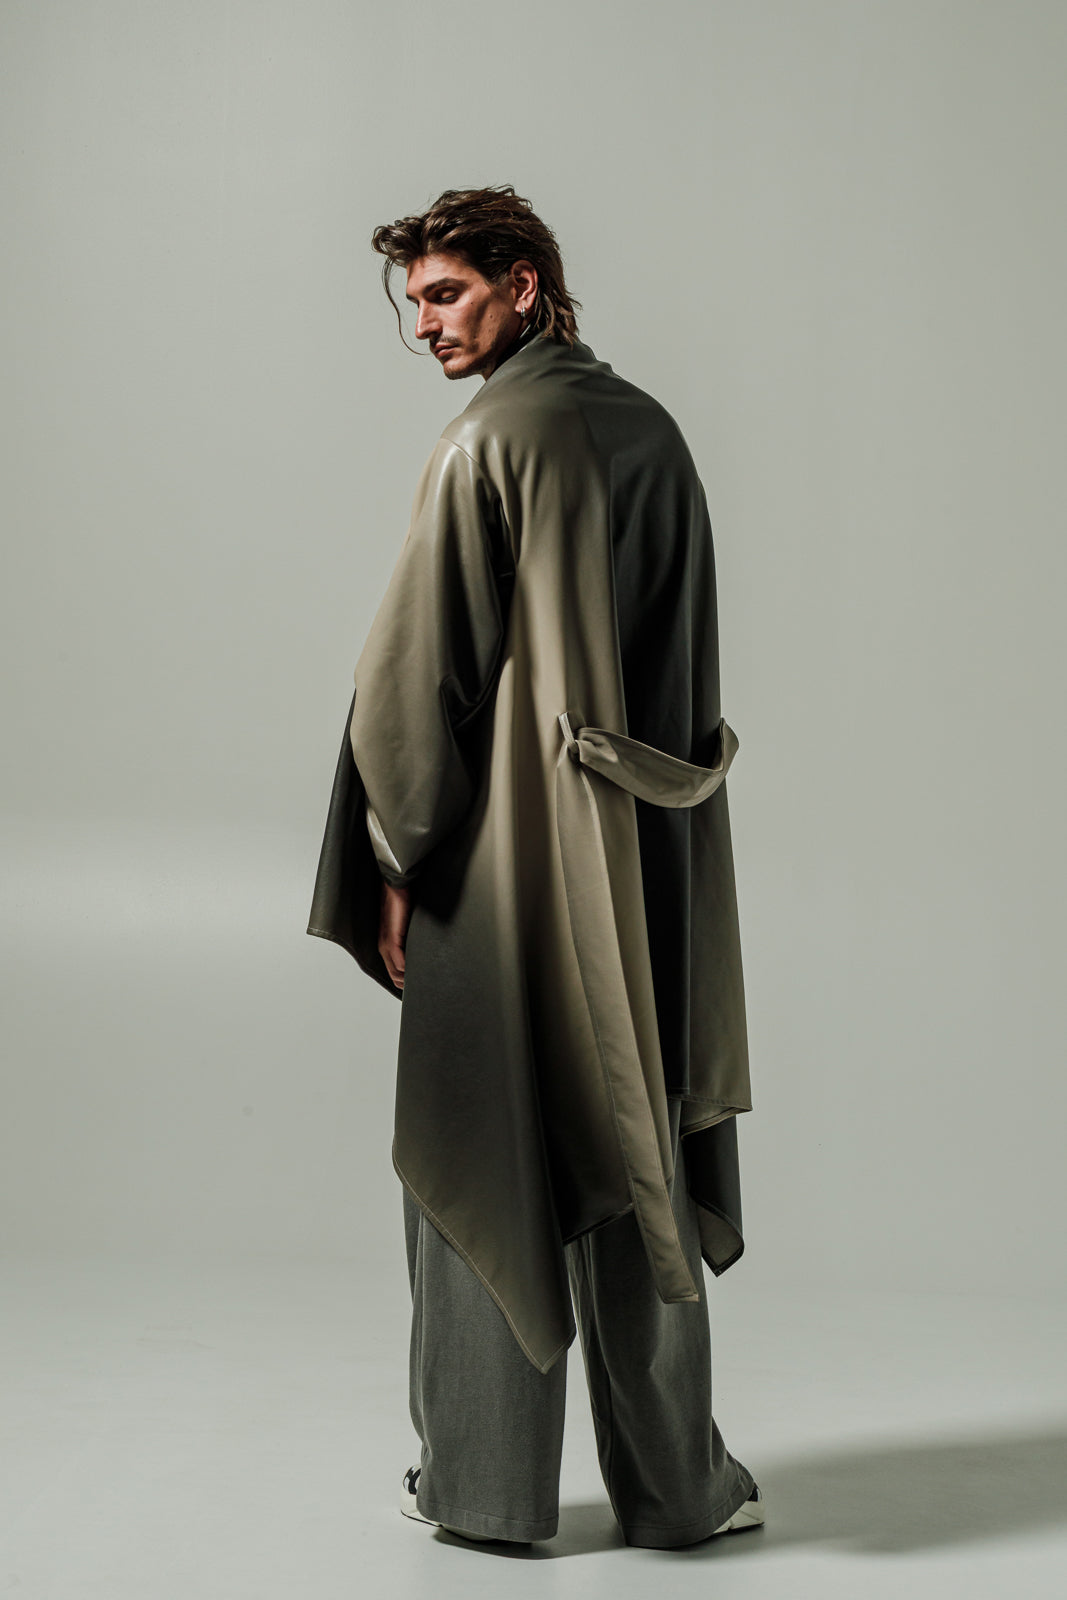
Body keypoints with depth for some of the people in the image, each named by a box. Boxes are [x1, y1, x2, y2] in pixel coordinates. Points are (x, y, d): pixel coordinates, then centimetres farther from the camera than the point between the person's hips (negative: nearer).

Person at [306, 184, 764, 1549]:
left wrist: (397, 865, -5)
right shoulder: (651, 430, 9)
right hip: (648, 867, 6)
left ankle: (485, 1482, 15)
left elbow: (420, 674, -12)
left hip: (509, 867, -6)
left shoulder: (490, 439, -10)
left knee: (482, 1162, 6)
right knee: (632, 1154, 12)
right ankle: (676, 1484, 20)